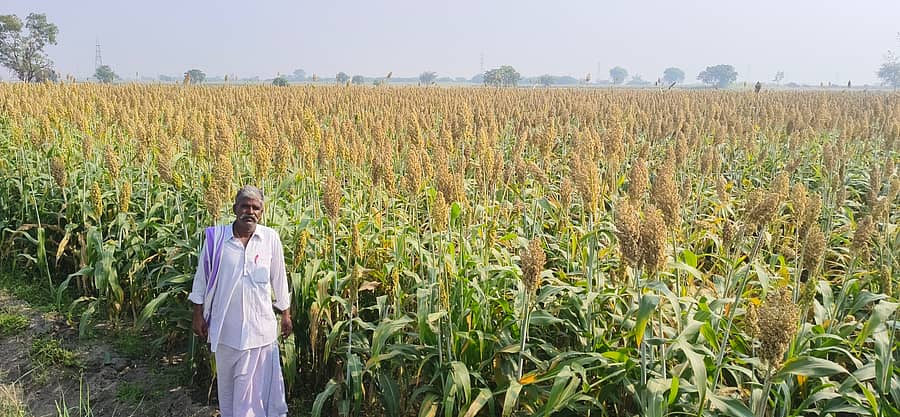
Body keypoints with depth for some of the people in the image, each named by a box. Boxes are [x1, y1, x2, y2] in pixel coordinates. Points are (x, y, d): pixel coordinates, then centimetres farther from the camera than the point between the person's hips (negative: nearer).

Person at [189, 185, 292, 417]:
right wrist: (198, 315, 4)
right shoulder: (216, 237, -8)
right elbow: (202, 278, 2)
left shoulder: (271, 238, -7)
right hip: (225, 326, 1)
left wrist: (285, 314, 9)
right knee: (226, 381, 17)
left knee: (258, 383, 7)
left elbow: (279, 279, 4)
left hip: (260, 326, 0)